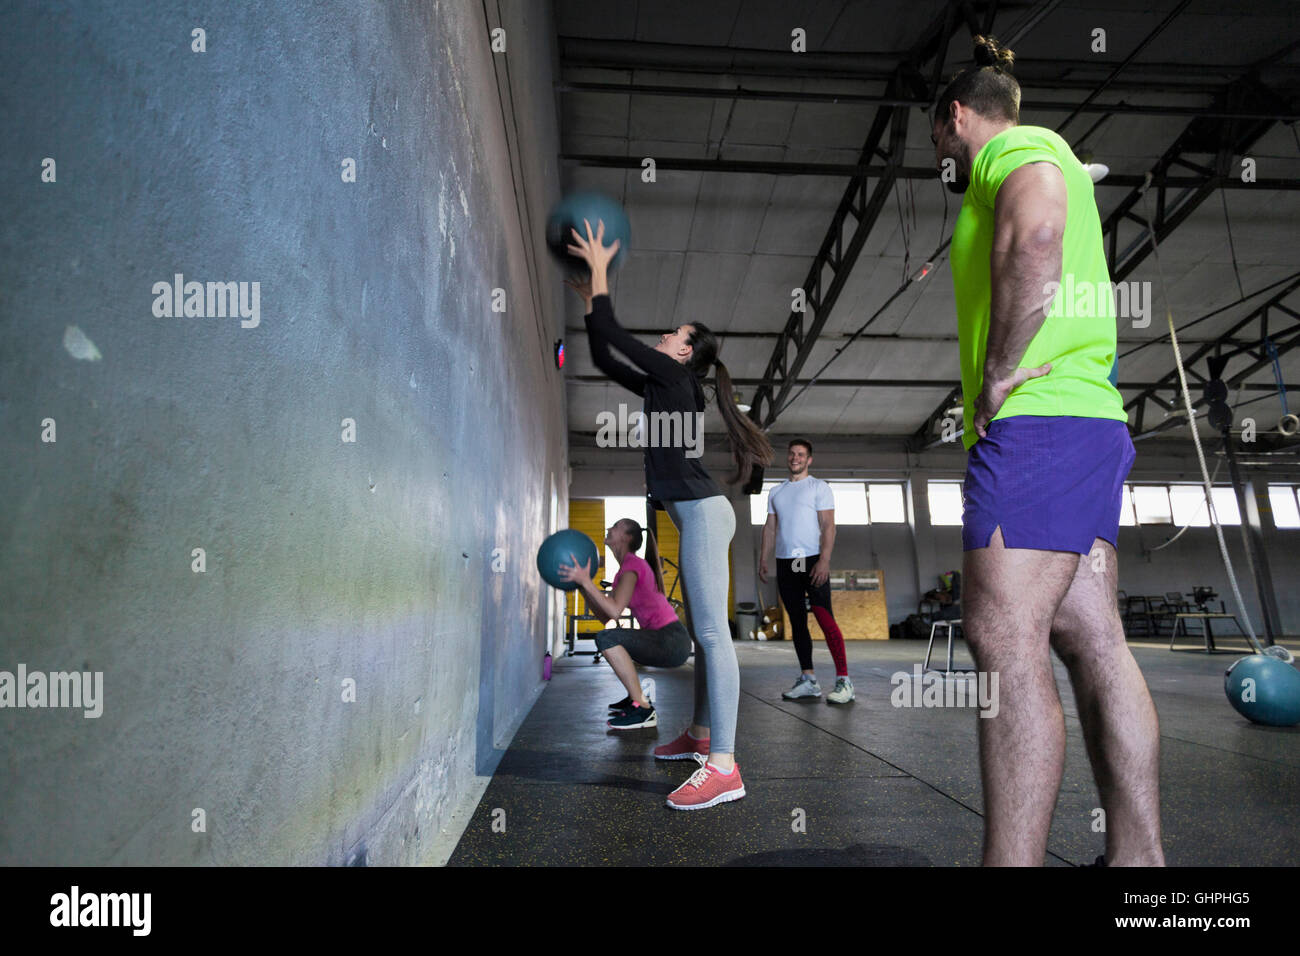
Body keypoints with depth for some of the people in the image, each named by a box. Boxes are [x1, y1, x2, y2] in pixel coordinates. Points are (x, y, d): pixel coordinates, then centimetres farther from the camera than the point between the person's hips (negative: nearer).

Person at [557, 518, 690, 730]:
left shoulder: (632, 564, -11)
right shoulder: (626, 570, 17)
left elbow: (615, 612, -24)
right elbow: (604, 616, 13)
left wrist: (586, 581, -23)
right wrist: (580, 584, 8)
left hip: (672, 642, -10)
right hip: (666, 642, 10)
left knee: (606, 638, -23)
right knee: (613, 641, 24)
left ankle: (643, 710, -15)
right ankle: (637, 696, 19)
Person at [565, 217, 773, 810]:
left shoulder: (674, 377, -2)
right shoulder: (661, 385, 22)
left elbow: (612, 336, -5)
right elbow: (604, 359, 28)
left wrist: (599, 268, 6)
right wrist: (591, 297, 30)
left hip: (703, 511, -10)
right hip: (696, 516, 10)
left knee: (712, 633, -15)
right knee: (702, 634, 13)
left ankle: (723, 767, -14)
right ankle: (701, 737, 24)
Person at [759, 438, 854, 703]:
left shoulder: (818, 487, 3)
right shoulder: (776, 492, 19)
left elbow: (828, 526, -6)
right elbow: (770, 527, 18)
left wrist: (824, 560, -18)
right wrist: (763, 558, 7)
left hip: (812, 560, -5)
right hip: (785, 562, 5)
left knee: (824, 617, -12)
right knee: (797, 621, 5)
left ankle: (844, 681, -9)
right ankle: (809, 681, 10)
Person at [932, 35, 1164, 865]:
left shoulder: (1018, 149, 2)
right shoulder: (1040, 162, 33)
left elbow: (1035, 239, -22)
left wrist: (998, 375, -18)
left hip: (1038, 421, -10)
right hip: (1088, 423, 10)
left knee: (1007, 642, -14)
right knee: (1093, 642, 7)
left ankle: (1014, 858, -9)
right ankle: (1140, 856, 13)